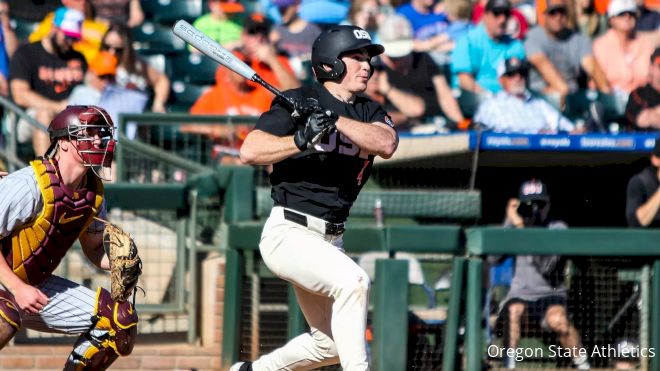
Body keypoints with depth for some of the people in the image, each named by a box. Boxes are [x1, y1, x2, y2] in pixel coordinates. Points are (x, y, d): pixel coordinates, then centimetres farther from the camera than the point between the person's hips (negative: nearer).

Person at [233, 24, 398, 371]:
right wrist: (301, 140, -29)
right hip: (289, 233, -8)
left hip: (330, 239, 8)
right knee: (353, 281, -31)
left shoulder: (368, 111, 10)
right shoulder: (298, 102, -7)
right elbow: (250, 151, -17)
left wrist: (334, 120, -24)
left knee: (332, 342, 15)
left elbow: (386, 143, -13)